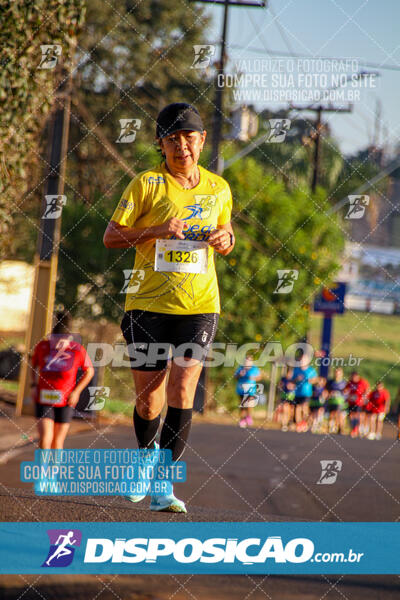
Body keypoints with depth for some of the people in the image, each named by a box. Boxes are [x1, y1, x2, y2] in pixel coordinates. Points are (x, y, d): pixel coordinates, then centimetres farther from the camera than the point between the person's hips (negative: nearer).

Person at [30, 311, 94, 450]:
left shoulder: (78, 350, -13)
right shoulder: (42, 347, -9)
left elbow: (89, 371, 3)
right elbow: (33, 363, 14)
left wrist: (76, 392, -6)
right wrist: (34, 385, 4)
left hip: (65, 402, 0)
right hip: (44, 400, 0)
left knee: (57, 442, 5)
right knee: (45, 439, -14)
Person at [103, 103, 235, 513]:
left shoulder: (218, 189, 7)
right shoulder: (146, 185, -4)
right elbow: (110, 237, -3)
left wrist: (225, 240, -1)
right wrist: (157, 230, -17)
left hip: (199, 305, 1)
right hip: (148, 304, -1)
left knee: (182, 390, -13)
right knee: (148, 397, 5)